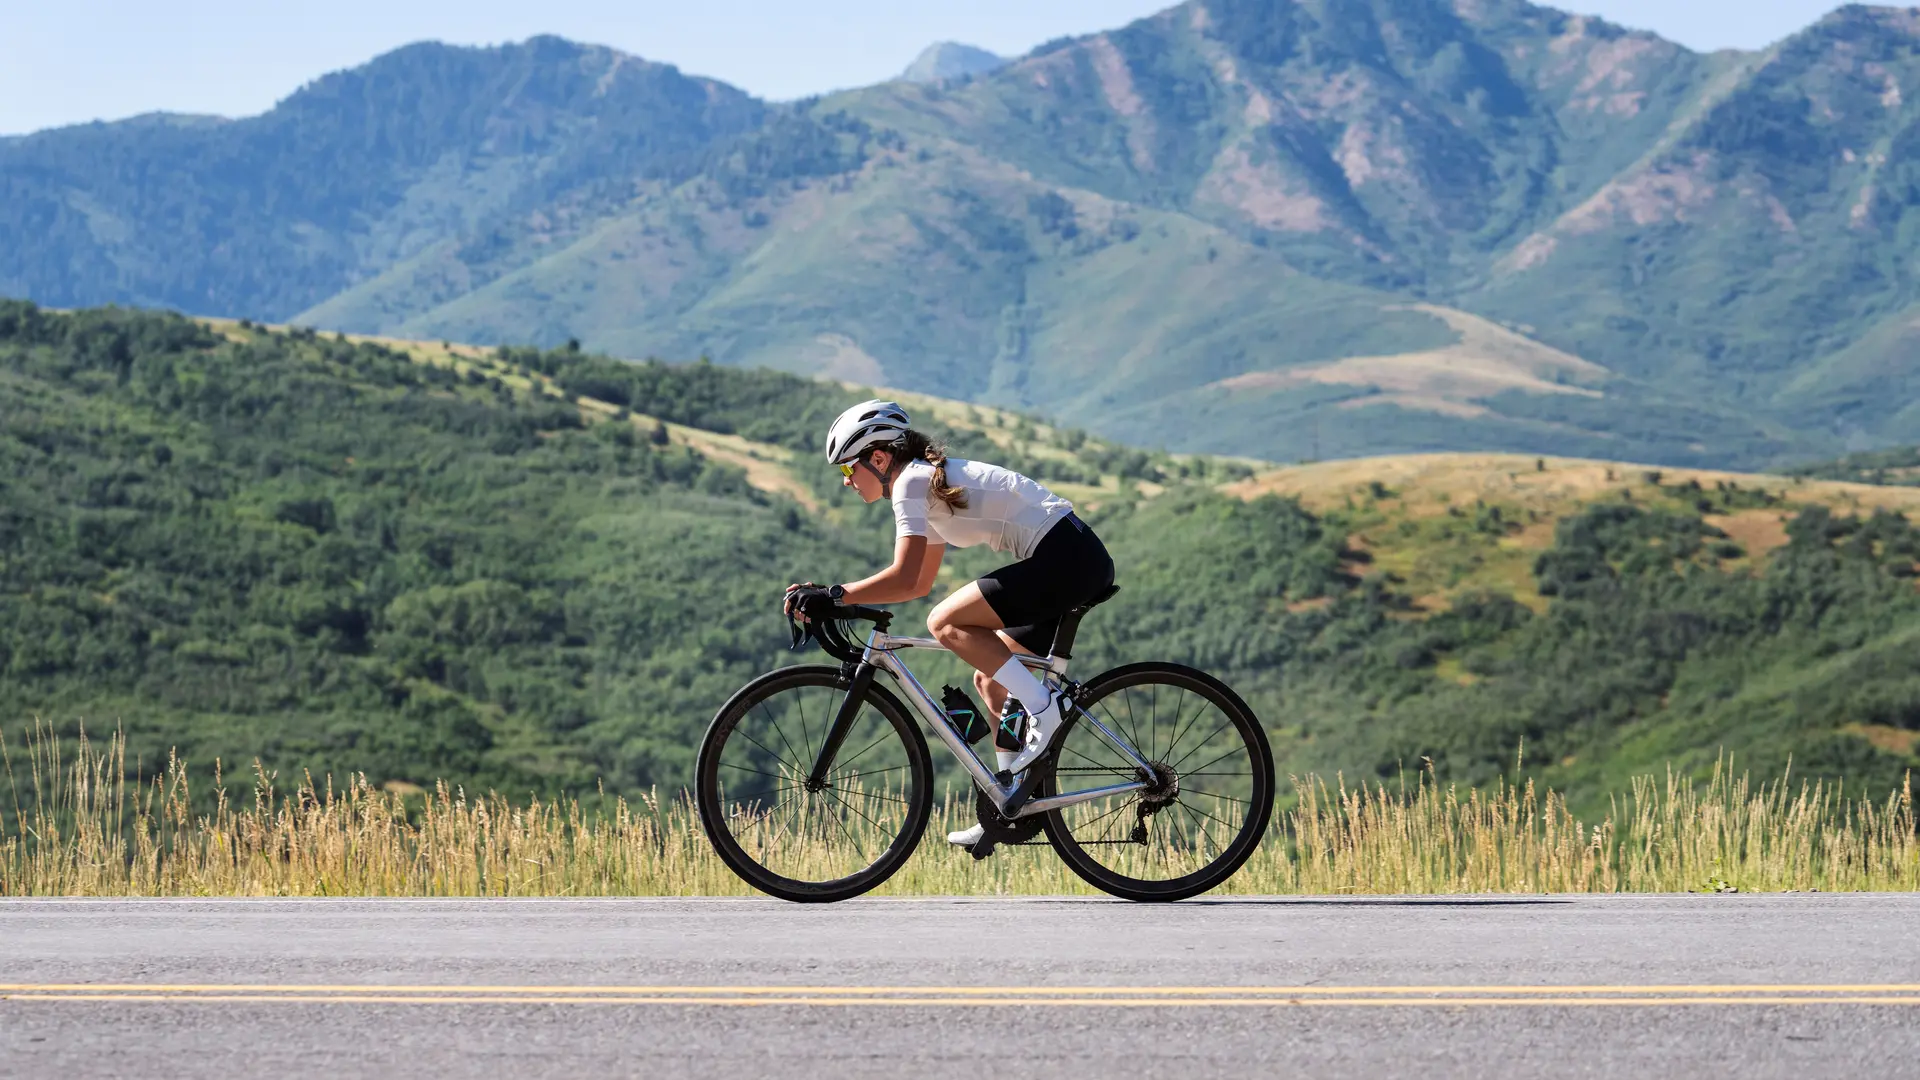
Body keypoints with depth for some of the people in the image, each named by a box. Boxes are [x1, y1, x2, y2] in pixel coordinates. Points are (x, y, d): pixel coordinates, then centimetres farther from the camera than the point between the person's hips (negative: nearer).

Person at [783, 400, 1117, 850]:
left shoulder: (911, 483, -8)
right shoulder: (932, 482, 21)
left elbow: (904, 579, -19)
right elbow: (919, 582, 26)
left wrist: (833, 595, -15)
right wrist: (827, 595, 20)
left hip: (1066, 557, -10)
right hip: (1080, 562, 10)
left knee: (945, 624, -15)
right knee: (990, 680, 15)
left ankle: (1043, 708, -11)